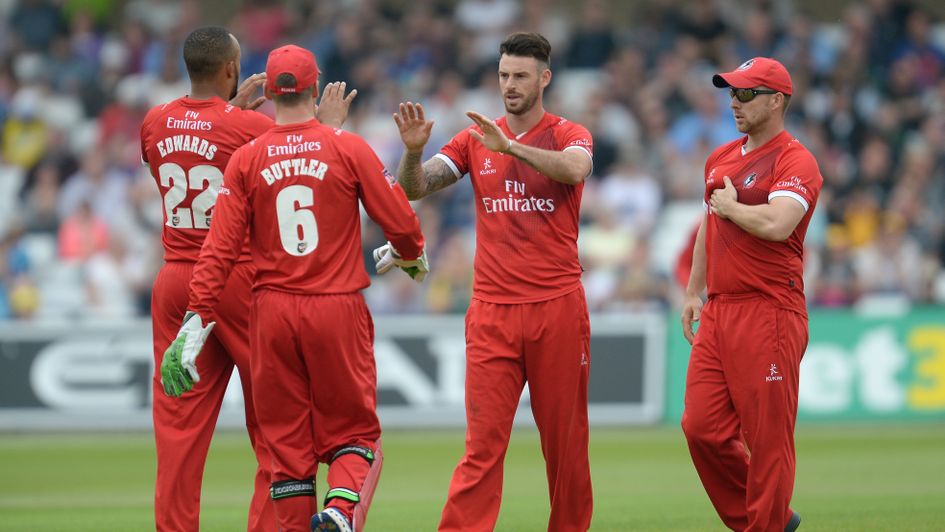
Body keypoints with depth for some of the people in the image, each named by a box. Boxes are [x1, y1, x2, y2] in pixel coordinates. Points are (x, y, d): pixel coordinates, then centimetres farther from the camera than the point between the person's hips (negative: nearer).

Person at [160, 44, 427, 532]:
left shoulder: (246, 159, 1)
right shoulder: (349, 148, -3)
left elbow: (220, 248, -5)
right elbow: (402, 222, -2)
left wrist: (197, 321, -5)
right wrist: (410, 255, 21)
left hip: (273, 313, 1)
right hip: (339, 309, -1)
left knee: (286, 441, 9)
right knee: (353, 429, 7)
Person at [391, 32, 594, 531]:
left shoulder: (569, 135, 3)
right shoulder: (475, 139, 10)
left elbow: (575, 169, -22)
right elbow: (412, 189, 2)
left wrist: (509, 146, -32)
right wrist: (413, 151, -19)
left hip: (557, 307, -1)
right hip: (492, 312, 1)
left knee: (565, 440, 6)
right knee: (483, 442, -7)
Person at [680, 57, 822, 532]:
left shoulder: (795, 162, -8)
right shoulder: (720, 159, 17)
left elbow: (777, 224, -25)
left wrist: (730, 206, -9)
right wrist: (694, 292, 23)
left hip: (770, 314, -8)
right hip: (718, 311, 8)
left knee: (767, 438, -5)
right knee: (702, 427, 3)